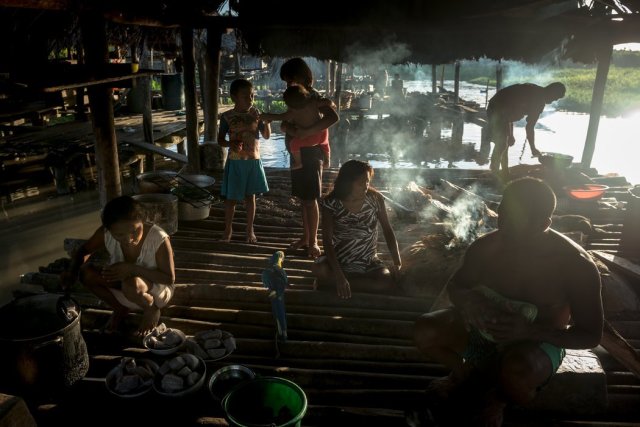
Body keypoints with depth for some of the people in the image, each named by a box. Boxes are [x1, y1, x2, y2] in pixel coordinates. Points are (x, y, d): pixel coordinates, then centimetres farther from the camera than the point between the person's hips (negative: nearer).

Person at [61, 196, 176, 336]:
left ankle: (151, 310, -1)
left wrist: (132, 269, -36)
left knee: (132, 284, -37)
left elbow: (170, 278, -25)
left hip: (156, 291, -4)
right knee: (86, 272, -19)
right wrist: (72, 271, -23)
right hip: (123, 291, 5)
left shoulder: (158, 239, -32)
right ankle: (120, 309, 7)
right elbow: (84, 250, -1)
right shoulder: (105, 234, -20)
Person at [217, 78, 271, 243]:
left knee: (250, 196, 11)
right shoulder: (227, 117, -6)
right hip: (235, 162, -2)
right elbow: (220, 139, -1)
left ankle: (250, 230, 23)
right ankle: (228, 229, 22)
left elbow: (266, 135, 2)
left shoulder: (255, 113, 0)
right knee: (231, 198, 4)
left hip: (253, 161, 2)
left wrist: (267, 121, -16)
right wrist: (231, 144, -22)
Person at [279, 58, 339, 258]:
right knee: (303, 198, 14)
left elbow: (333, 117, -29)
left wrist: (306, 132, -33)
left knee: (310, 199, -1)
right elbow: (284, 123, 5)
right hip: (297, 154, 8)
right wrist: (289, 127, -19)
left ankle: (313, 241, 10)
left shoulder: (314, 97, -13)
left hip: (310, 154, -8)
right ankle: (305, 237, 25)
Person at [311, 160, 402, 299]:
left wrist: (397, 263, -15)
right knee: (318, 270, -36)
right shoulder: (331, 203, -15)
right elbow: (327, 240, -19)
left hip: (368, 261, 3)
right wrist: (339, 276, -31)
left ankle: (331, 281, -15)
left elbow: (387, 230, -1)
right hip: (338, 259, -3)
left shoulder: (375, 199, -9)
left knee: (388, 282, -28)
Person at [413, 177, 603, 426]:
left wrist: (528, 331, -34)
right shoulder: (485, 247, -17)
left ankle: (498, 396, 2)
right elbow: (455, 285, 1)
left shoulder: (575, 264, -24)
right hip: (486, 327, 4)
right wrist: (467, 300, -27)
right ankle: (464, 372, 15)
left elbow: (591, 335, -17)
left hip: (539, 342, -3)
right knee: (425, 331, -18)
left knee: (516, 374, -38)